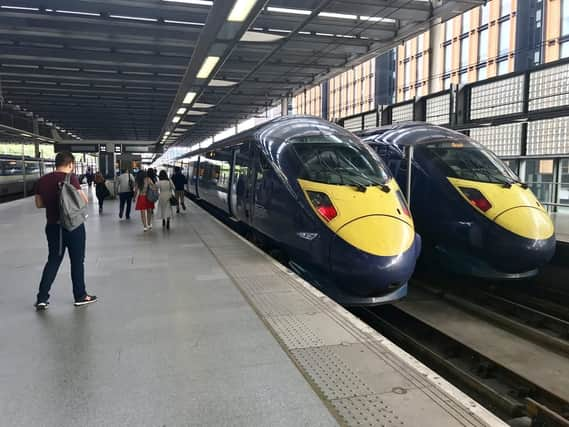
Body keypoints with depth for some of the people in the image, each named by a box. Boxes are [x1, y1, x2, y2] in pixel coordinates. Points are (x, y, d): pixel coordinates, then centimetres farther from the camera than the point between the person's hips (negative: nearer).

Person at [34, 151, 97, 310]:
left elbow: (39, 204, 10)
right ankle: (80, 296, 17)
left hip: (52, 226, 5)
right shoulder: (70, 178, -13)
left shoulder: (42, 180, 4)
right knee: (77, 260, 8)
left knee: (53, 261, 14)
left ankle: (42, 298, 10)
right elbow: (84, 200, -15)